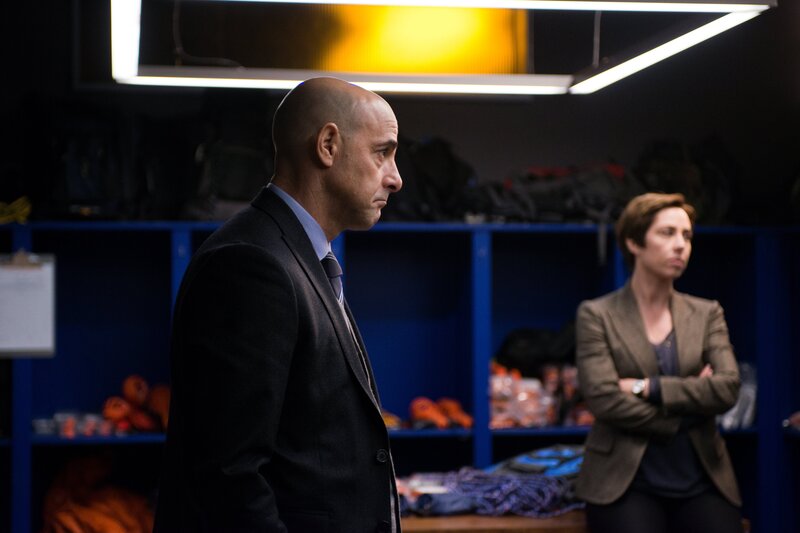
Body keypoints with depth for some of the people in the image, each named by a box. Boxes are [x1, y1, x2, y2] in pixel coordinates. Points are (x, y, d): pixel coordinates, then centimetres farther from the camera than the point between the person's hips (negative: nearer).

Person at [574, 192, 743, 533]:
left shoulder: (707, 313, 13)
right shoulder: (596, 315, 3)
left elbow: (728, 388, -3)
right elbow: (604, 399, -9)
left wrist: (647, 387, -9)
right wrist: (690, 400, -4)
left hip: (701, 482, 3)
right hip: (625, 482, -3)